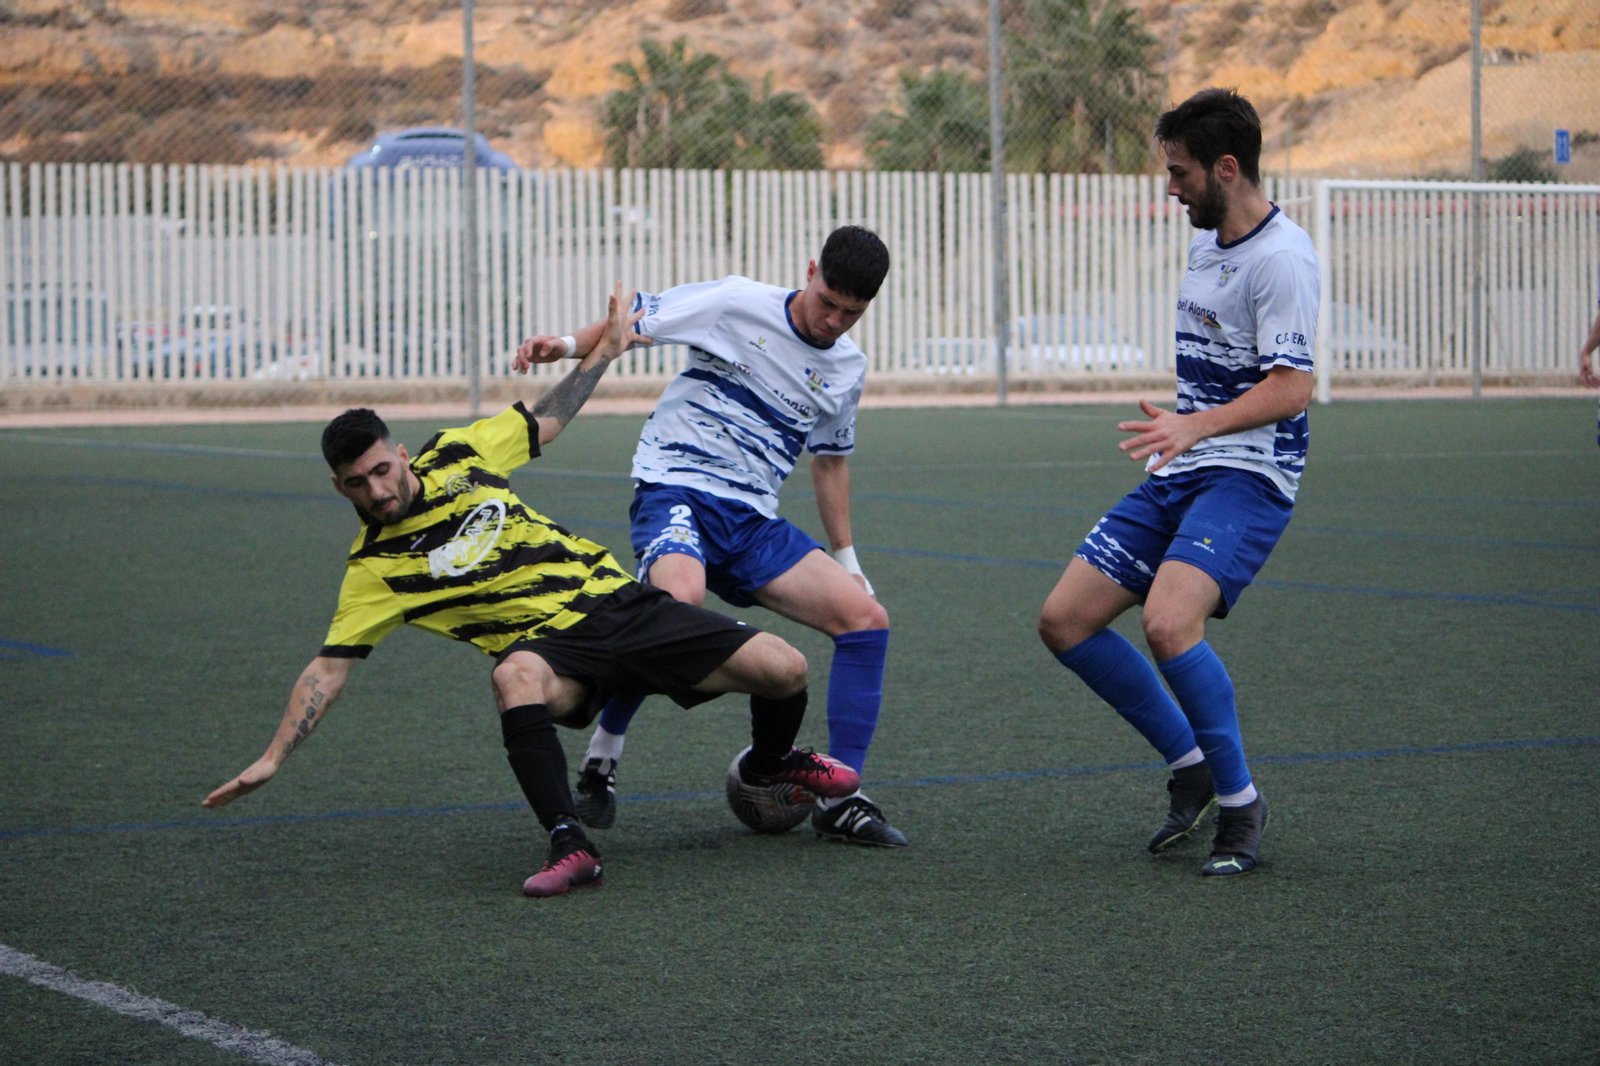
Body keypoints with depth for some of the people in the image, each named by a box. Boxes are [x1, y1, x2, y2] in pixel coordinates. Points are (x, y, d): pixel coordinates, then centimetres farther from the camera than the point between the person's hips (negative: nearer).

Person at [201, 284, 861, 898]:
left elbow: (544, 422, 21)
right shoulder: (373, 569, -4)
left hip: (618, 601, 4)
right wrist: (272, 760, -12)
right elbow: (330, 666, -4)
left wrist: (604, 351, 24)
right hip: (548, 644, -4)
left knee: (783, 671, -8)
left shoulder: (456, 458, 4)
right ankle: (570, 847, -39)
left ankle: (770, 763, 27)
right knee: (515, 678, -44)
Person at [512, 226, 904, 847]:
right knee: (681, 596, -38)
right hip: (676, 487, -6)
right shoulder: (738, 304, -4)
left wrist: (845, 557, 27)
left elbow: (830, 461, 27)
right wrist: (570, 345, -21)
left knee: (866, 617, -8)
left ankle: (838, 801, -2)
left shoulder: (847, 368, 13)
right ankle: (600, 761, -19)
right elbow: (635, 322, -2)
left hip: (753, 520, 6)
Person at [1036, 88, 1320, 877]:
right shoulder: (1205, 240, 13)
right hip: (1178, 476, 10)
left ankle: (1239, 803, -11)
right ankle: (1190, 767, 15)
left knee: (1168, 622, -30)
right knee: (1064, 620, 2)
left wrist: (1196, 426, -34)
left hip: (1248, 475, -10)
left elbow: (1291, 388, -23)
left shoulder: (1280, 256, -15)